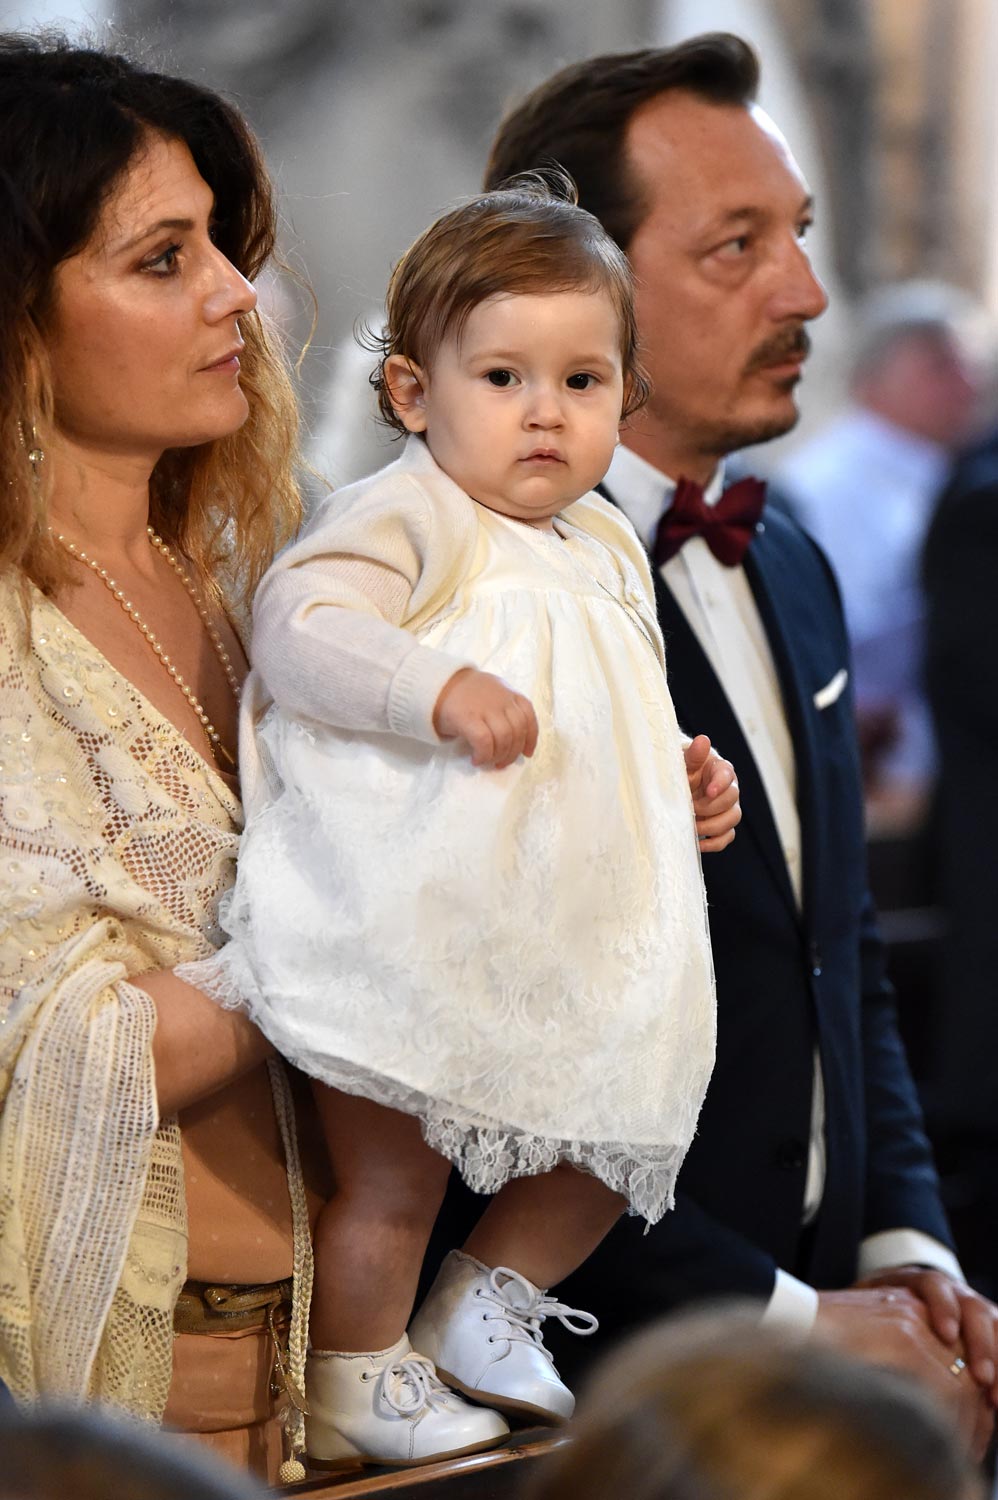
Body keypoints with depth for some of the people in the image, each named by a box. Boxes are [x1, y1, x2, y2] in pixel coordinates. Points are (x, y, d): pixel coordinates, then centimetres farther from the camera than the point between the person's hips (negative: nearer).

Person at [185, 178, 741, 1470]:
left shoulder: (604, 551, 14)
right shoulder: (408, 516, -12)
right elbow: (296, 624, -28)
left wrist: (686, 782, 10)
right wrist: (437, 687, -40)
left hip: (564, 954, 8)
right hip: (405, 952, -8)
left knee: (617, 1147, 13)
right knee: (391, 1183, 1)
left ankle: (483, 1313, 35)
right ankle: (355, 1388, 23)